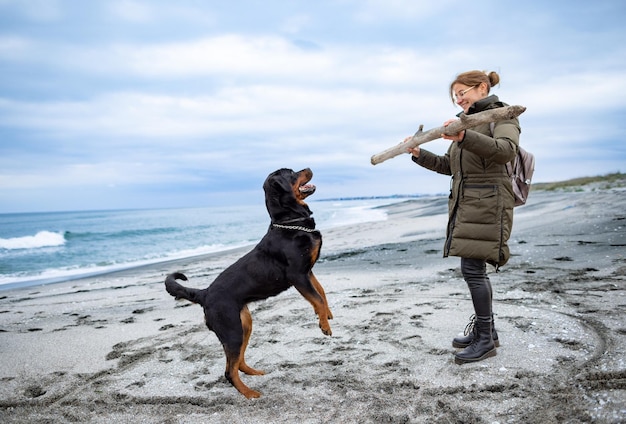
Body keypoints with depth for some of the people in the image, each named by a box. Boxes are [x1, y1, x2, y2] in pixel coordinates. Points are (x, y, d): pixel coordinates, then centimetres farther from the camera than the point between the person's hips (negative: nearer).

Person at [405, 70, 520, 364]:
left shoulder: (502, 116, -3)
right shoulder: (466, 123, 20)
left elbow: (506, 150, -24)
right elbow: (448, 166, 20)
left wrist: (465, 137, -38)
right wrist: (419, 154, 6)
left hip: (487, 203, -8)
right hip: (464, 204, 8)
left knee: (472, 268, -11)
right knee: (474, 269, 10)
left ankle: (486, 340, 0)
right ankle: (484, 329, 22)